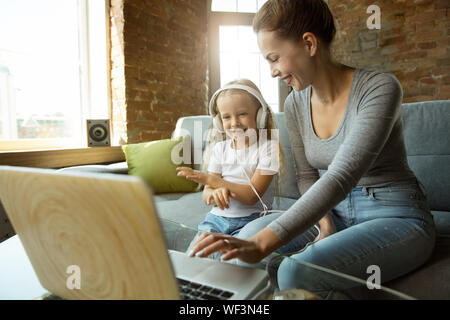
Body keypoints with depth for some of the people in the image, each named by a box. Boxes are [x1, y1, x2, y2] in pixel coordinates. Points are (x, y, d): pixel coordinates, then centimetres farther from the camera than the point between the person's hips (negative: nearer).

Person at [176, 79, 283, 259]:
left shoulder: (268, 147, -6)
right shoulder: (220, 148, 9)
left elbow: (252, 195, -14)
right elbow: (206, 195, 5)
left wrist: (211, 180, -17)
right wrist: (215, 192, -21)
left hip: (251, 219, -4)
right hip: (218, 216, 4)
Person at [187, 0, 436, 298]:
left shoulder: (380, 87, -20)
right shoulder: (296, 103, 0)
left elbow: (341, 177, -32)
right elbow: (307, 176, 6)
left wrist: (262, 244, -40)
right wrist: (326, 225, -12)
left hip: (396, 217, -5)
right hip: (335, 212, 6)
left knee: (296, 271, -29)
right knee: (249, 233, -17)